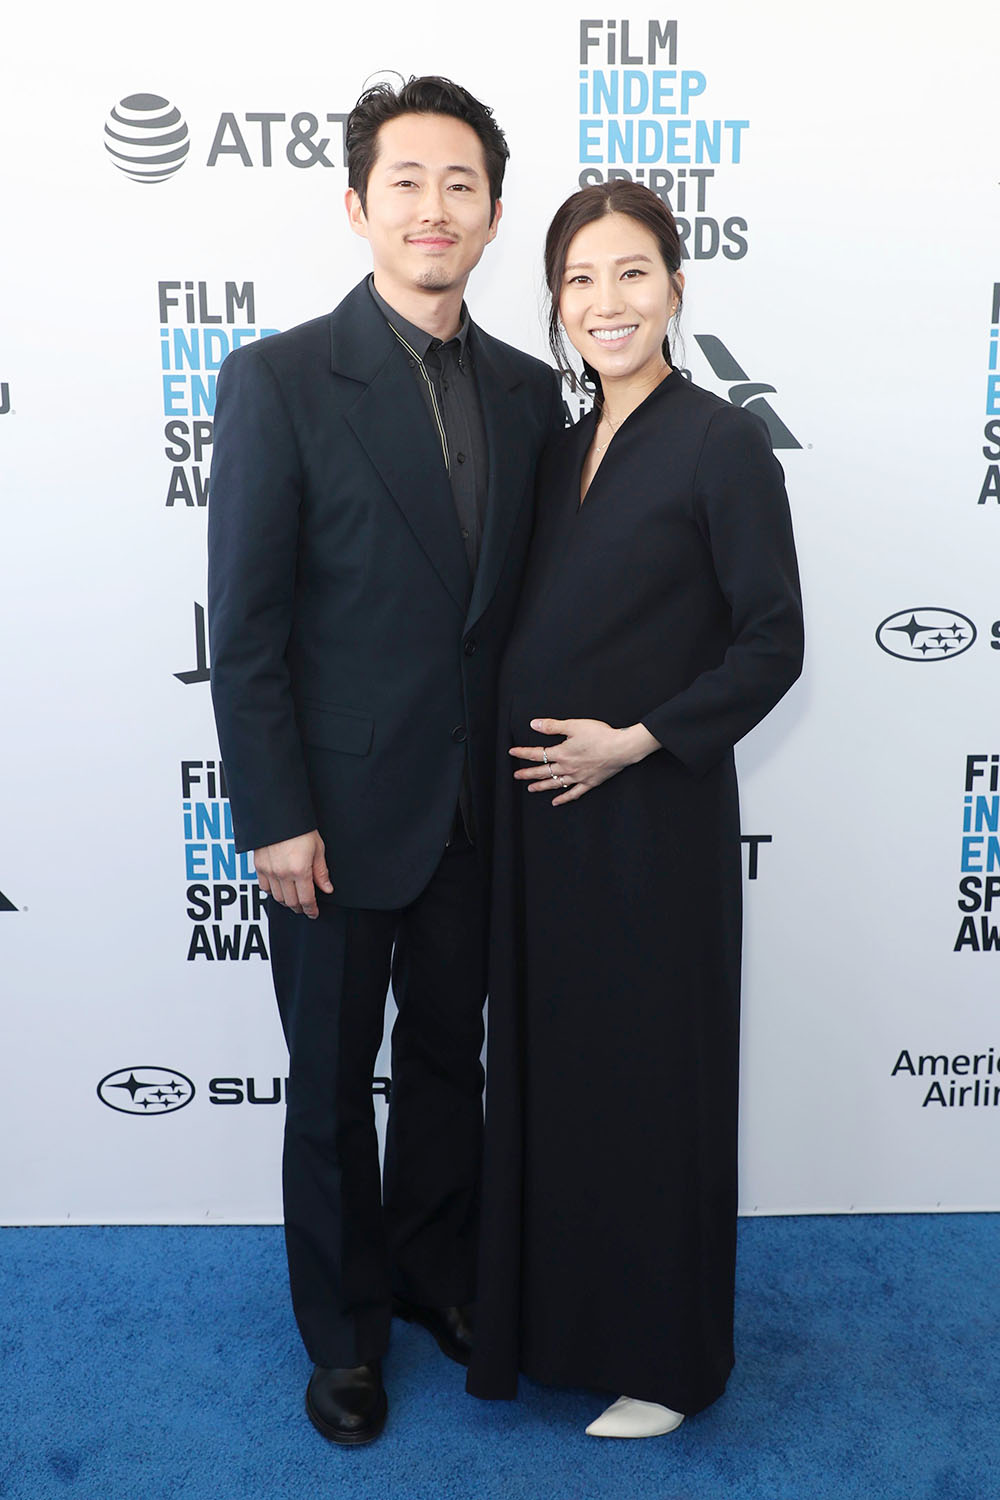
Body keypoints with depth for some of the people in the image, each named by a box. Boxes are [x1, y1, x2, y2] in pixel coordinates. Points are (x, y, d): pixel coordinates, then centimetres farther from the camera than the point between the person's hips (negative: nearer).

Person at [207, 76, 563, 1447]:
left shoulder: (528, 390, 5)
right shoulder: (280, 379, -10)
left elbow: (529, 594, 9)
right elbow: (246, 625, -11)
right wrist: (274, 818, -13)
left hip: (479, 805, 4)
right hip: (342, 808, -4)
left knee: (450, 1055, 19)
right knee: (332, 1082, 13)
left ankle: (436, 1272, 43)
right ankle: (343, 1331, 35)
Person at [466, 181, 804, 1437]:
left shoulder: (722, 443, -8)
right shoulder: (561, 451, 11)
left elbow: (772, 642, -11)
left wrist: (637, 740, -16)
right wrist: (522, 759, 4)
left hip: (653, 810, -6)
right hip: (539, 812, 7)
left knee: (652, 1072, 6)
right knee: (548, 1065, 15)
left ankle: (665, 1358, 27)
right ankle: (553, 1316, 37)